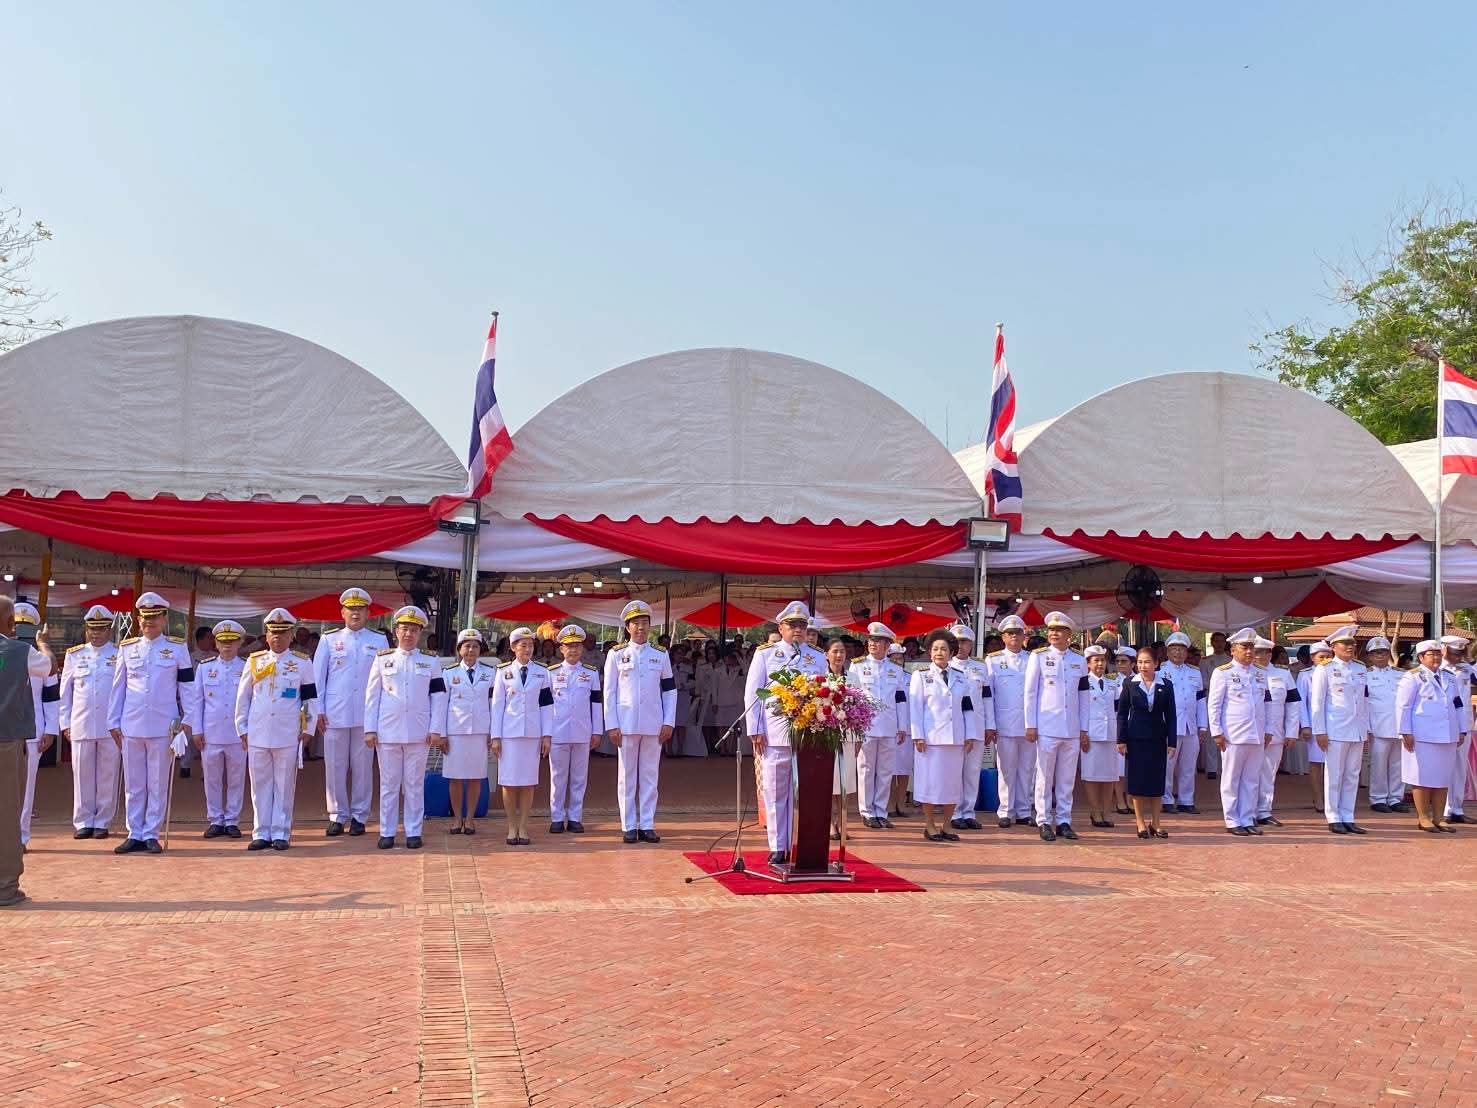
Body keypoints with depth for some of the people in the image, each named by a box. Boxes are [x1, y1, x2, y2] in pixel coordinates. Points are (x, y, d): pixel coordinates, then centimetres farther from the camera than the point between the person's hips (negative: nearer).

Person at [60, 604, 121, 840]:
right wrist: (65, 723, 7)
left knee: (107, 776, 3)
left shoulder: (121, 655, 4)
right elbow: (65, 692, 12)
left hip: (110, 727, -2)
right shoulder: (74, 655, 10)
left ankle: (102, 822, 10)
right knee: (82, 775, 4)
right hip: (81, 726, 2)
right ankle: (83, 822, 12)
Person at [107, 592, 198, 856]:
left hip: (163, 725, -2)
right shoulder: (127, 648, 9)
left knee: (158, 784, 3)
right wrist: (114, 721, 7)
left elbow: (187, 686, 3)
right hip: (132, 725, 2)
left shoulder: (177, 648, 2)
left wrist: (187, 720, -2)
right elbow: (118, 687, 11)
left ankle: (151, 835, 9)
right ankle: (135, 835, 14)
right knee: (133, 784, 7)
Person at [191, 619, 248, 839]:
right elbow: (198, 699, 7)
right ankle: (215, 821, 17)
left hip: (238, 734, -1)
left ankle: (232, 821, 14)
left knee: (236, 779, 5)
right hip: (211, 733, 1)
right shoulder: (204, 666, 5)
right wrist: (197, 730, 3)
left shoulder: (247, 668, 1)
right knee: (212, 779, 7)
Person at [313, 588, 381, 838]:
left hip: (366, 714, 0)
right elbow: (317, 676, 8)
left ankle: (359, 816, 11)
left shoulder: (379, 641, 8)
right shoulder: (329, 640, 9)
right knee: (334, 766, 3)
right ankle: (337, 816, 11)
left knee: (363, 766, 3)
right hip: (335, 713, 1)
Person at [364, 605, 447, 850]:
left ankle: (413, 832, 11)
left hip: (419, 733, 0)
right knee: (389, 783, 6)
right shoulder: (383, 659, 6)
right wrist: (369, 729, 0)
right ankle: (387, 832, 12)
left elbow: (438, 697, 3)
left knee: (415, 784, 5)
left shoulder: (431, 662, 5)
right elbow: (372, 696, 5)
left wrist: (435, 730, -3)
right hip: (388, 731, 0)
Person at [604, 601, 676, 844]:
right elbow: (609, 692, 2)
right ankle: (629, 826, 9)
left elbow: (670, 690, 8)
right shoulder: (616, 655, 3)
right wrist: (612, 725, -5)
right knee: (627, 776, 3)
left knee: (650, 776, 5)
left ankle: (647, 825, 11)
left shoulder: (661, 655, 8)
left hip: (653, 725, 1)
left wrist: (668, 722, 1)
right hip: (626, 724, -1)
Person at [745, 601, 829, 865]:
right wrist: (755, 730, -3)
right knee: (775, 792, 2)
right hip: (774, 735, -1)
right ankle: (778, 848, 10)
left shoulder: (818, 658, 13)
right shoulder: (764, 655, 8)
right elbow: (752, 693, 5)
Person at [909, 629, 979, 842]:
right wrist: (918, 736, -9)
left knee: (953, 783, 5)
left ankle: (944, 826, 15)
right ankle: (929, 826, 11)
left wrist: (970, 735, 5)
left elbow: (968, 707, 11)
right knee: (930, 781, -1)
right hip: (930, 737, -3)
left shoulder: (961, 676, 12)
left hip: (956, 738, 4)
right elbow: (915, 707, -2)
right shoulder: (921, 675, 3)